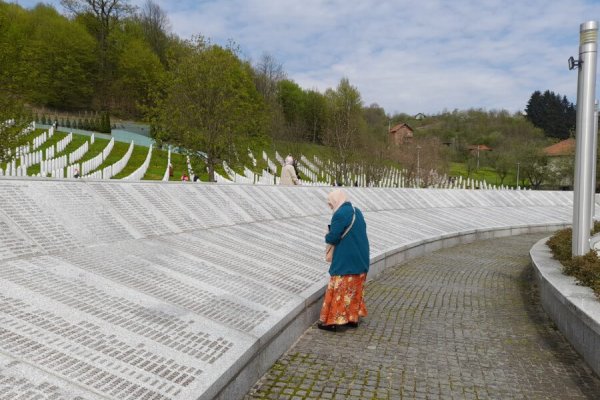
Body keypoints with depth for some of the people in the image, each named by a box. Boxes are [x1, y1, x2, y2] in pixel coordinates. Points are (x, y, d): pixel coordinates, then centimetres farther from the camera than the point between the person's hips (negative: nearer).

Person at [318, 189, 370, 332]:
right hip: (360, 259, 8)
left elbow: (332, 238, -20)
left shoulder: (340, 214, -18)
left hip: (345, 261, -8)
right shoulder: (357, 211, 9)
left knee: (338, 290, 1)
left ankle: (332, 321, 8)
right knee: (355, 289, 16)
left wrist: (327, 236, 3)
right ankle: (353, 318, 23)